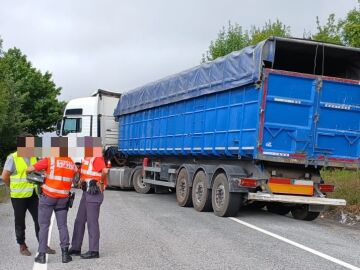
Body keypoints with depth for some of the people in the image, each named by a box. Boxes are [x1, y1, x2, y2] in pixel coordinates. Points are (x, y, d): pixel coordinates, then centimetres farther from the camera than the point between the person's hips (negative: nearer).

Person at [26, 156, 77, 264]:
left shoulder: (50, 160, -8)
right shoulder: (72, 163, 6)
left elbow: (29, 169, -9)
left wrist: (29, 171, 12)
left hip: (48, 196, -3)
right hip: (63, 198, 3)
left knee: (44, 225, 6)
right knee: (62, 225, 11)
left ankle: (42, 255, 5)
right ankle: (65, 253, 7)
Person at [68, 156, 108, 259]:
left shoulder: (97, 158, -17)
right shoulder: (86, 159, 14)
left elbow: (104, 171, -34)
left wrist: (101, 182, -20)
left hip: (94, 194, -10)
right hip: (86, 193, 10)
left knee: (92, 222, -3)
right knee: (79, 221, 14)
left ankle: (94, 251, 5)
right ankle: (76, 248, 24)